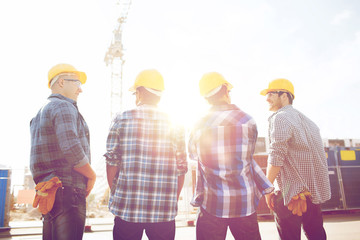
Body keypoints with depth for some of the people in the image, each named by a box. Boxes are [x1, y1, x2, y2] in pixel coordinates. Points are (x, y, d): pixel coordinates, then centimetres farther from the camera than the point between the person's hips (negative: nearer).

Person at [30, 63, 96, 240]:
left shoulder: (41, 113, 21)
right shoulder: (64, 107, -10)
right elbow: (72, 150, -23)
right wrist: (92, 176, -9)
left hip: (49, 191, 10)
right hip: (67, 192, -10)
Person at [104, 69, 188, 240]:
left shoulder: (121, 120, -2)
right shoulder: (174, 125, 1)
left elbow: (112, 163, -2)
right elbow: (181, 169, 2)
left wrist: (115, 197, 11)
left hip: (127, 208, 0)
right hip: (164, 212, 1)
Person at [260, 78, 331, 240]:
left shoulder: (280, 118, -12)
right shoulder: (306, 120, 17)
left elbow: (276, 157, -20)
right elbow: (318, 156, 19)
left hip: (294, 191, -9)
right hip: (316, 189, 9)